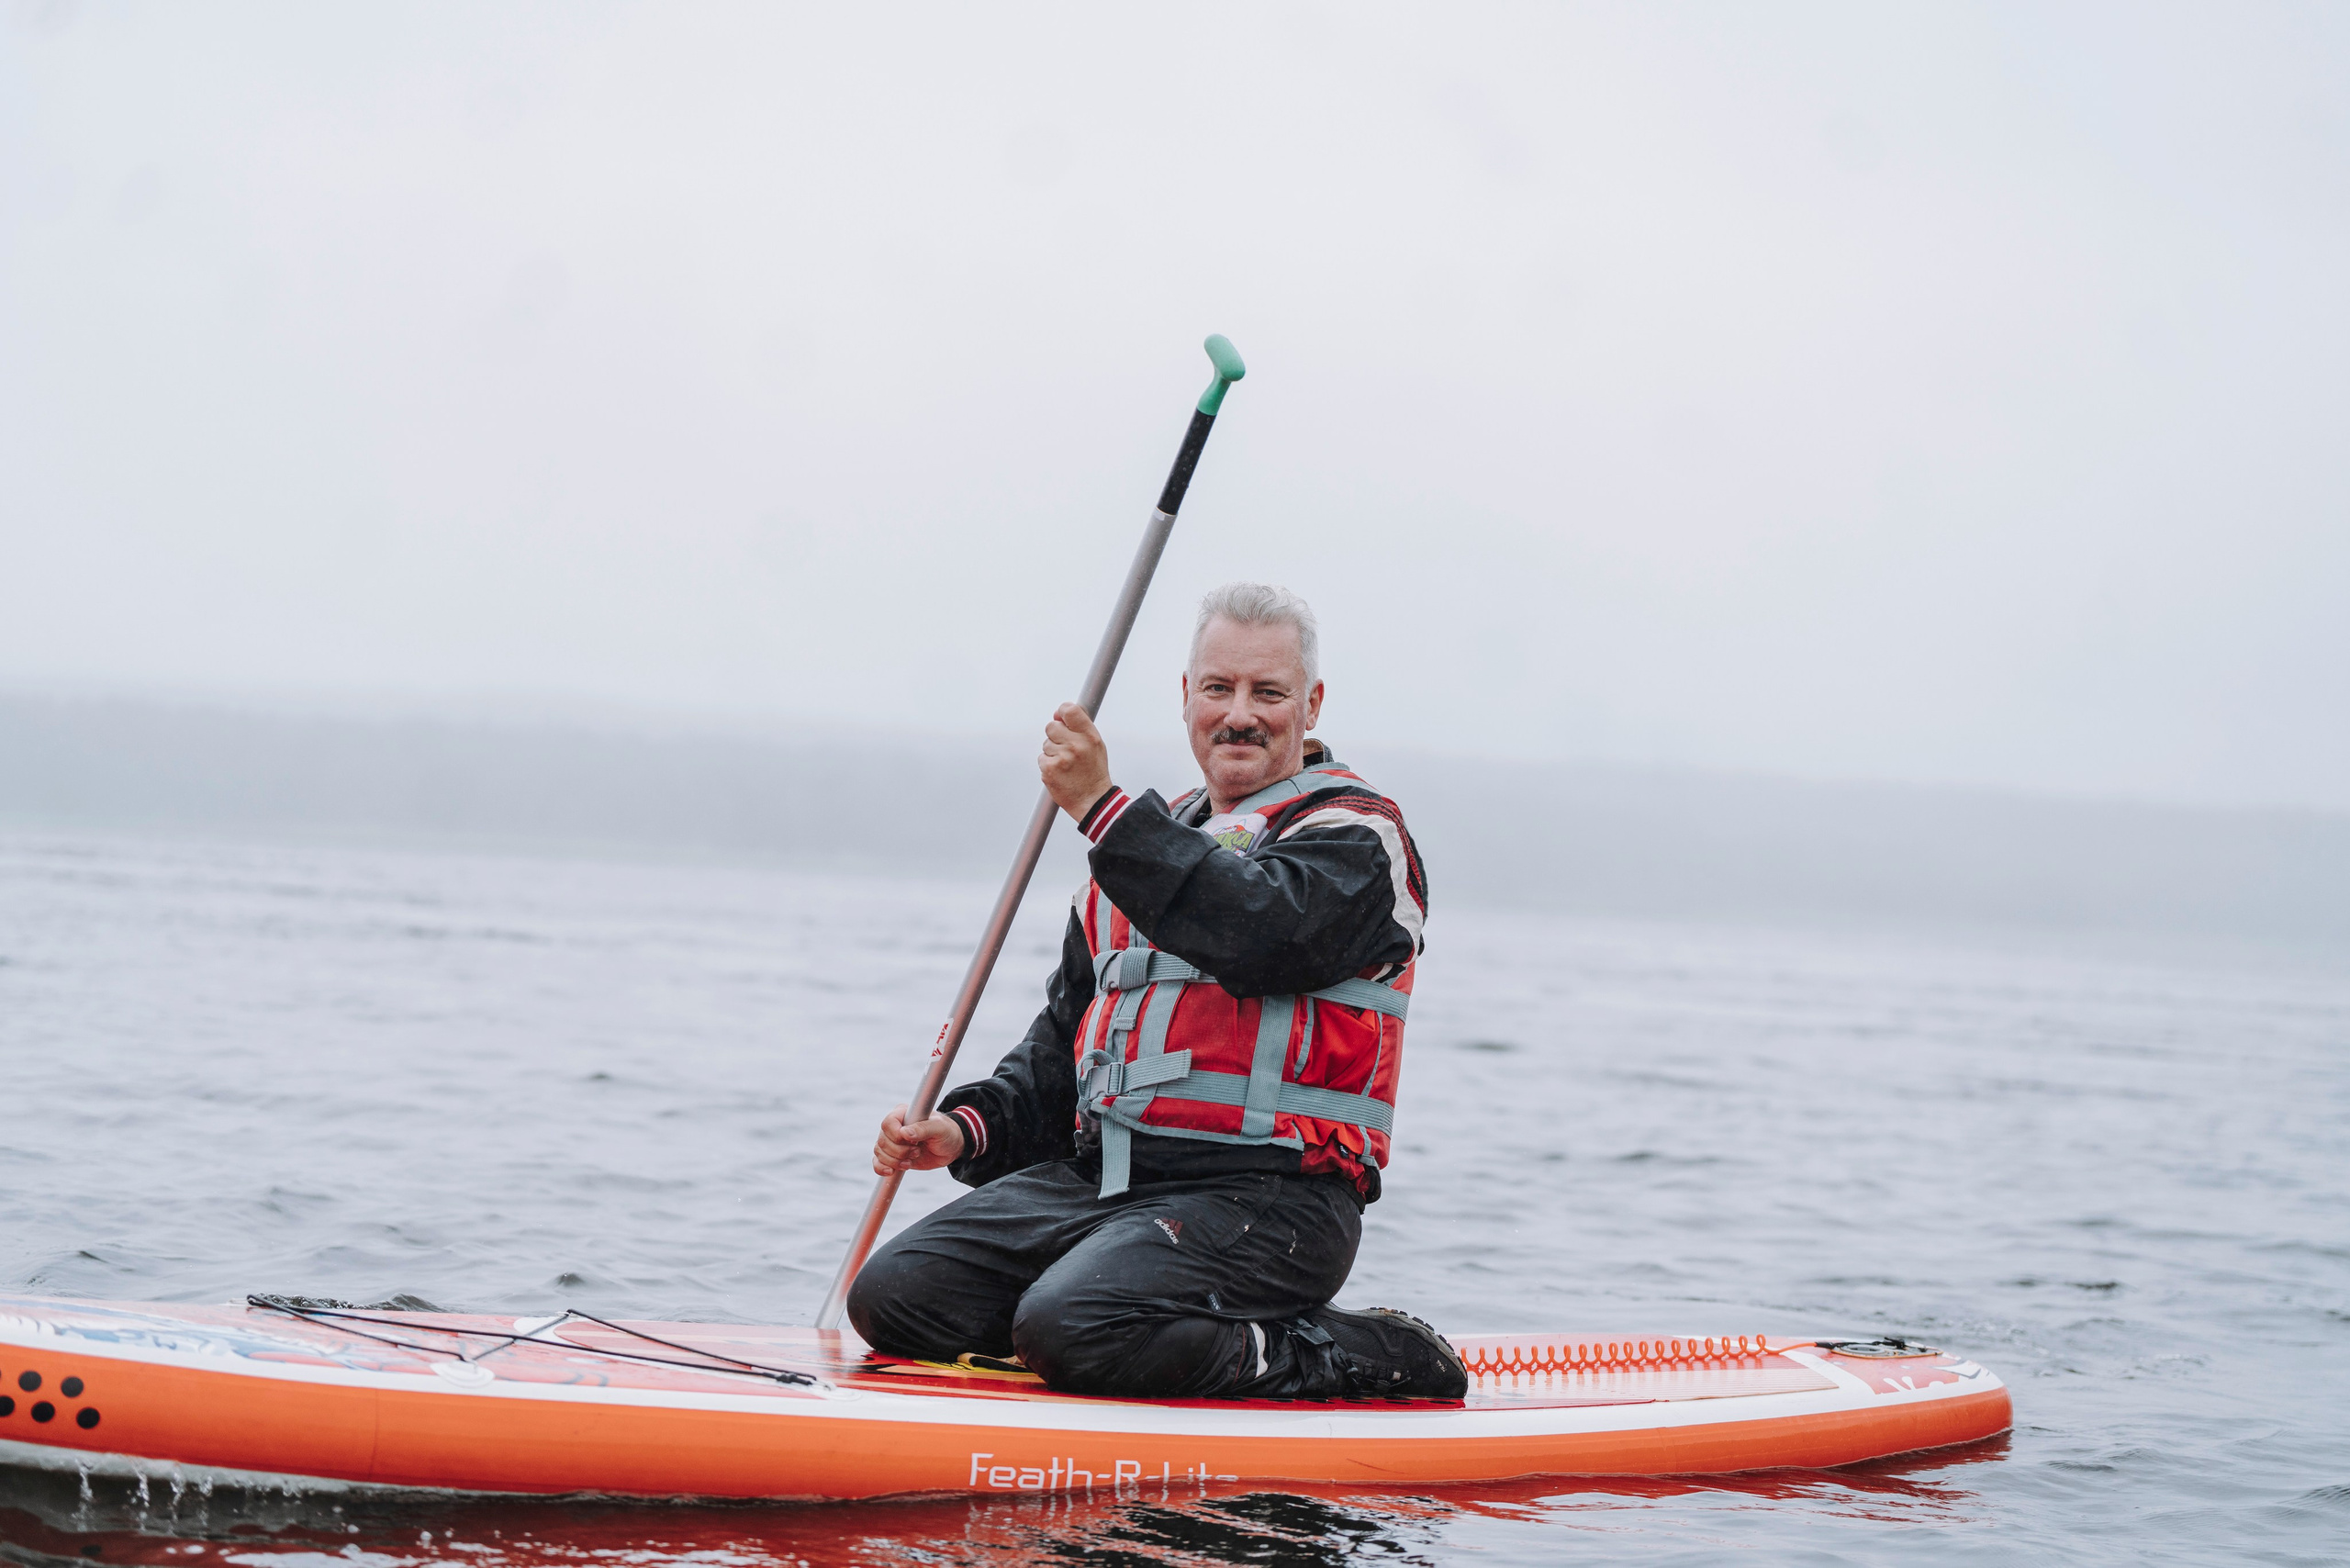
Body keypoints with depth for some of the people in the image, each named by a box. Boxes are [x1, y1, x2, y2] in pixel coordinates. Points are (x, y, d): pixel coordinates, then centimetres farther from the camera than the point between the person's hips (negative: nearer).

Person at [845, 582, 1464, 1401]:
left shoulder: (1358, 835, -1)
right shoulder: (1157, 841, 23)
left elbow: (1259, 934, -24)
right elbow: (1065, 1040, 26)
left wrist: (1101, 808, -23)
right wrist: (968, 1128, 8)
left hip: (1266, 1200, -8)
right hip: (1094, 1176, 8)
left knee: (1069, 1330, -31)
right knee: (892, 1297, -9)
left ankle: (1360, 1359, -10)